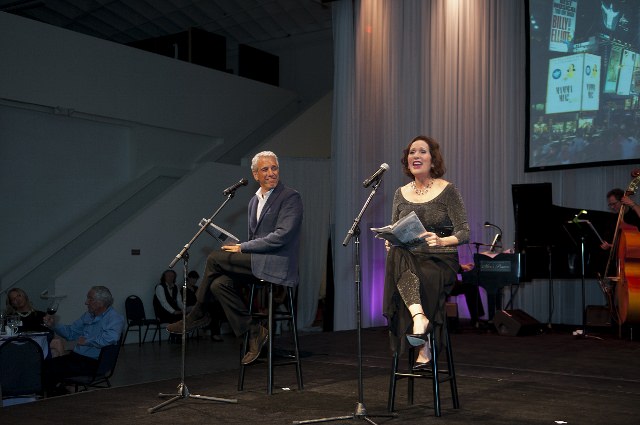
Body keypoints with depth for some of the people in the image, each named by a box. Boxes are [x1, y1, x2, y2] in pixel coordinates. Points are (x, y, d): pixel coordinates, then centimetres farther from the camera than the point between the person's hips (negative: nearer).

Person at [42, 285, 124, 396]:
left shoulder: (115, 318, -11)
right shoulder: (88, 315, 16)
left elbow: (110, 338, -31)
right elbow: (70, 332, 26)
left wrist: (87, 341, -18)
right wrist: (53, 325, 9)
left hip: (93, 362, -8)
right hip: (76, 356, 8)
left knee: (51, 370, -18)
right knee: (44, 365, -6)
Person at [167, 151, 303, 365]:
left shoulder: (291, 198, -6)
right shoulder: (254, 201, 19)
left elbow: (281, 236, -17)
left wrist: (243, 247, -14)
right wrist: (243, 249, 2)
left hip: (276, 265, -8)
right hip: (256, 263, 8)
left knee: (215, 258, -14)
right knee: (219, 284, -14)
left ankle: (199, 314, 2)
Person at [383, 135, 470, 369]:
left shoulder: (447, 190, 1)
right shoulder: (401, 193, 15)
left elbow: (464, 233, -3)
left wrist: (441, 241, -24)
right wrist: (390, 242, -6)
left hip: (441, 261, -3)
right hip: (408, 260, 3)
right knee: (397, 254, -34)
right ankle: (419, 317, -46)